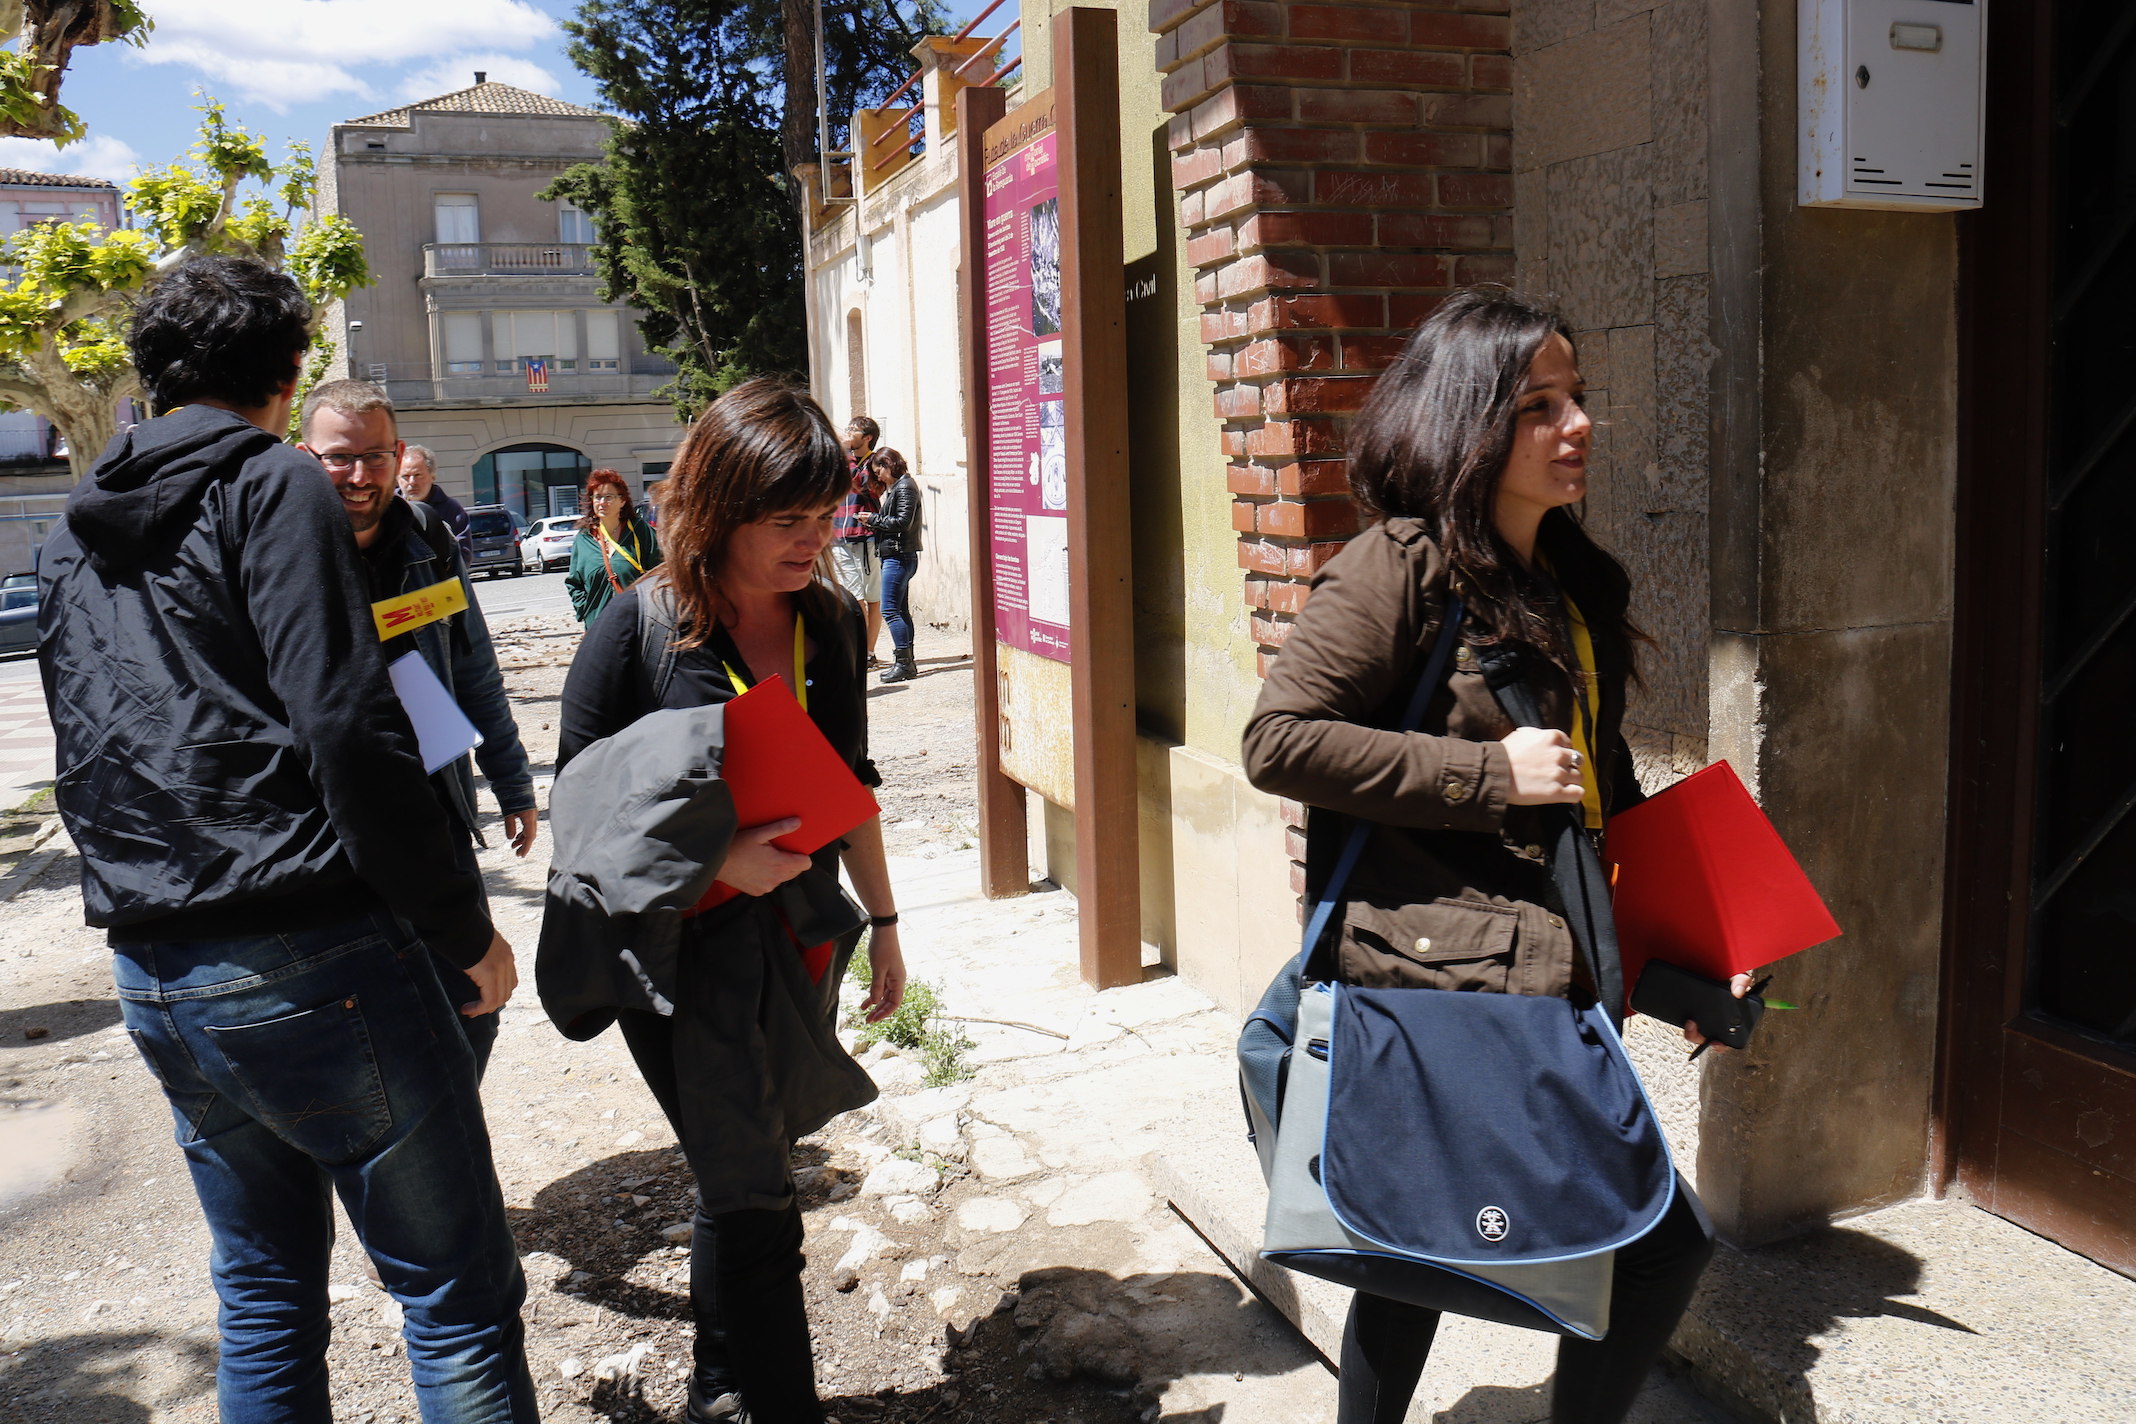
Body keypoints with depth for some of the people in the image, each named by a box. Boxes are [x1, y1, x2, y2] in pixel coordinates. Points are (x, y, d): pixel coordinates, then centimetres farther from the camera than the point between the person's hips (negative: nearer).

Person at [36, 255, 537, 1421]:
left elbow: (86, 756, 21)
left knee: (263, 1296, 20)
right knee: (456, 1293, 1)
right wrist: (465, 927, -10)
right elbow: (348, 727, -17)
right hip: (309, 964, -8)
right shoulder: (271, 486, -7)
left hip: (153, 982, 8)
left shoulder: (74, 533, 16)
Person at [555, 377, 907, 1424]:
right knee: (751, 1195, -1)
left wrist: (883, 921, 14)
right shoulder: (638, 630, -14)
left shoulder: (830, 622, 1)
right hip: (679, 948, -5)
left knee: (742, 1178, 19)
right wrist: (710, 858, -24)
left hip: (795, 942, 5)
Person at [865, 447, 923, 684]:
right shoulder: (895, 487, 20)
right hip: (895, 556, 11)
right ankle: (907, 663, 13)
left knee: (890, 610, -11)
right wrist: (875, 521, 4)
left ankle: (903, 662, -9)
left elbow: (902, 522, -18)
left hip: (899, 555, -11)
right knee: (901, 611, 10)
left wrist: (873, 519, -9)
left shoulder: (904, 486, -10)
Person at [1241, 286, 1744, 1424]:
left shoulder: (1580, 583, 14)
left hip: (1551, 985, 8)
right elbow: (1278, 741, -19)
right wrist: (1487, 773, -19)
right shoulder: (1399, 566, -12)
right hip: (1433, 982, -8)